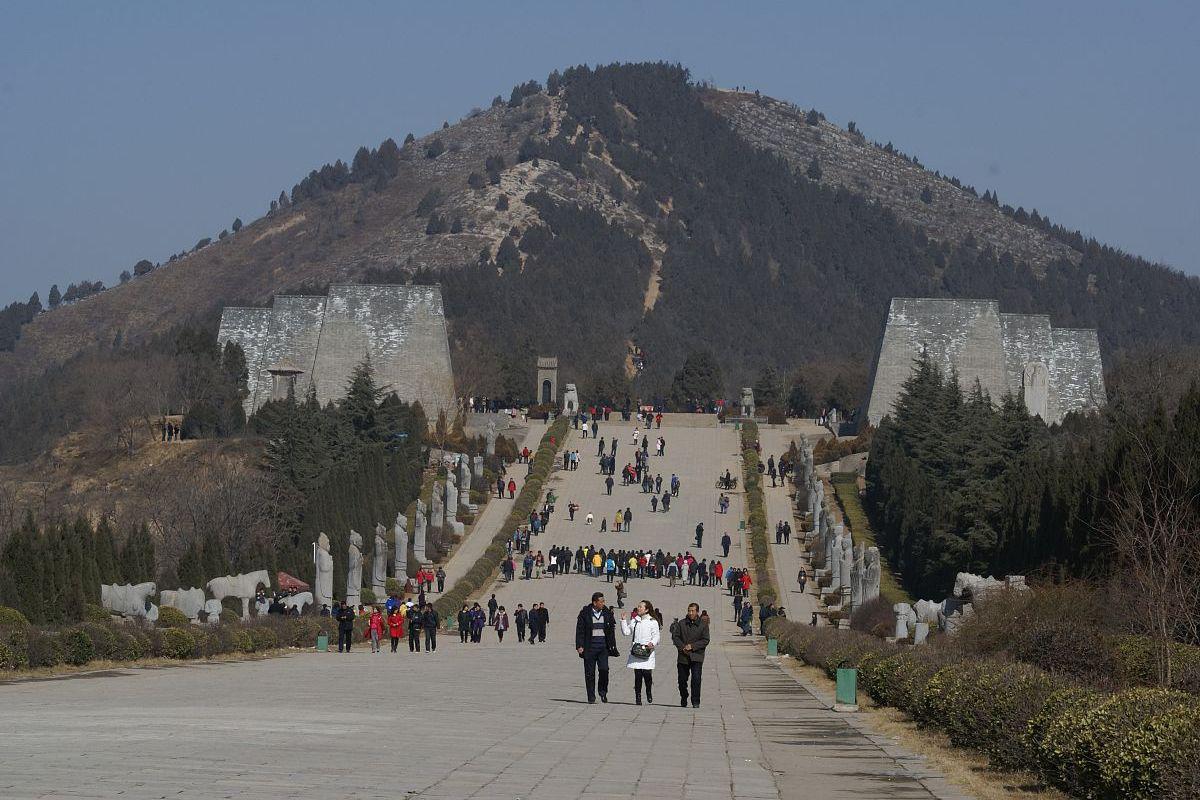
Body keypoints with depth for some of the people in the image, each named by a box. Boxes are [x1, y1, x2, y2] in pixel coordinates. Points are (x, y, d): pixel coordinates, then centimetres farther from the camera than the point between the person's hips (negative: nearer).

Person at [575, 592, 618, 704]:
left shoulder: (607, 613, 7)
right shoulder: (585, 613, -1)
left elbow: (611, 630, 13)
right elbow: (579, 630, 0)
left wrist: (612, 646, 9)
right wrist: (579, 646, -7)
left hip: (603, 647, 2)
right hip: (589, 647, -2)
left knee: (604, 669, -11)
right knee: (590, 672, 1)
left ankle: (603, 692, 8)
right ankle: (591, 696, 10)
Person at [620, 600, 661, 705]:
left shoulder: (652, 622, 3)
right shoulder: (634, 621, 15)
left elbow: (656, 635, 0)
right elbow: (626, 632, 12)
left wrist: (652, 643, -19)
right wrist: (623, 621, 5)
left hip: (647, 652, -3)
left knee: (647, 674, -11)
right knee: (637, 675, 0)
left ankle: (649, 693, 11)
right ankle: (638, 696, 4)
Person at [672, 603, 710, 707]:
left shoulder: (703, 625, 2)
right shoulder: (681, 623, 7)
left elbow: (705, 640, -2)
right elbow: (675, 636, 5)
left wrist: (692, 646, -13)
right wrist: (682, 647, -11)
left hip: (697, 656, -2)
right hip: (683, 656, 2)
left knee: (696, 678, -15)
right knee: (682, 679, 9)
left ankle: (696, 702, -10)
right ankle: (683, 701, 27)